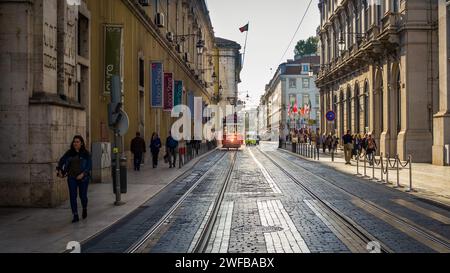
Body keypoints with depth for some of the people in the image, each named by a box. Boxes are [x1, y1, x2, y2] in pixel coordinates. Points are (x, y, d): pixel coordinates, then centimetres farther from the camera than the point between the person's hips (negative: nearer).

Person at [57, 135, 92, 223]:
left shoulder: (86, 154, -3)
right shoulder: (69, 153, 5)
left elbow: (89, 166, -7)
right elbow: (61, 161, 12)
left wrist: (82, 174, -19)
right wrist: (60, 171, -4)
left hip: (83, 178, -2)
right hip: (72, 177, 2)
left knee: (83, 195, 4)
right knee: (73, 196, -5)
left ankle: (84, 209, 36)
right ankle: (75, 216, 0)